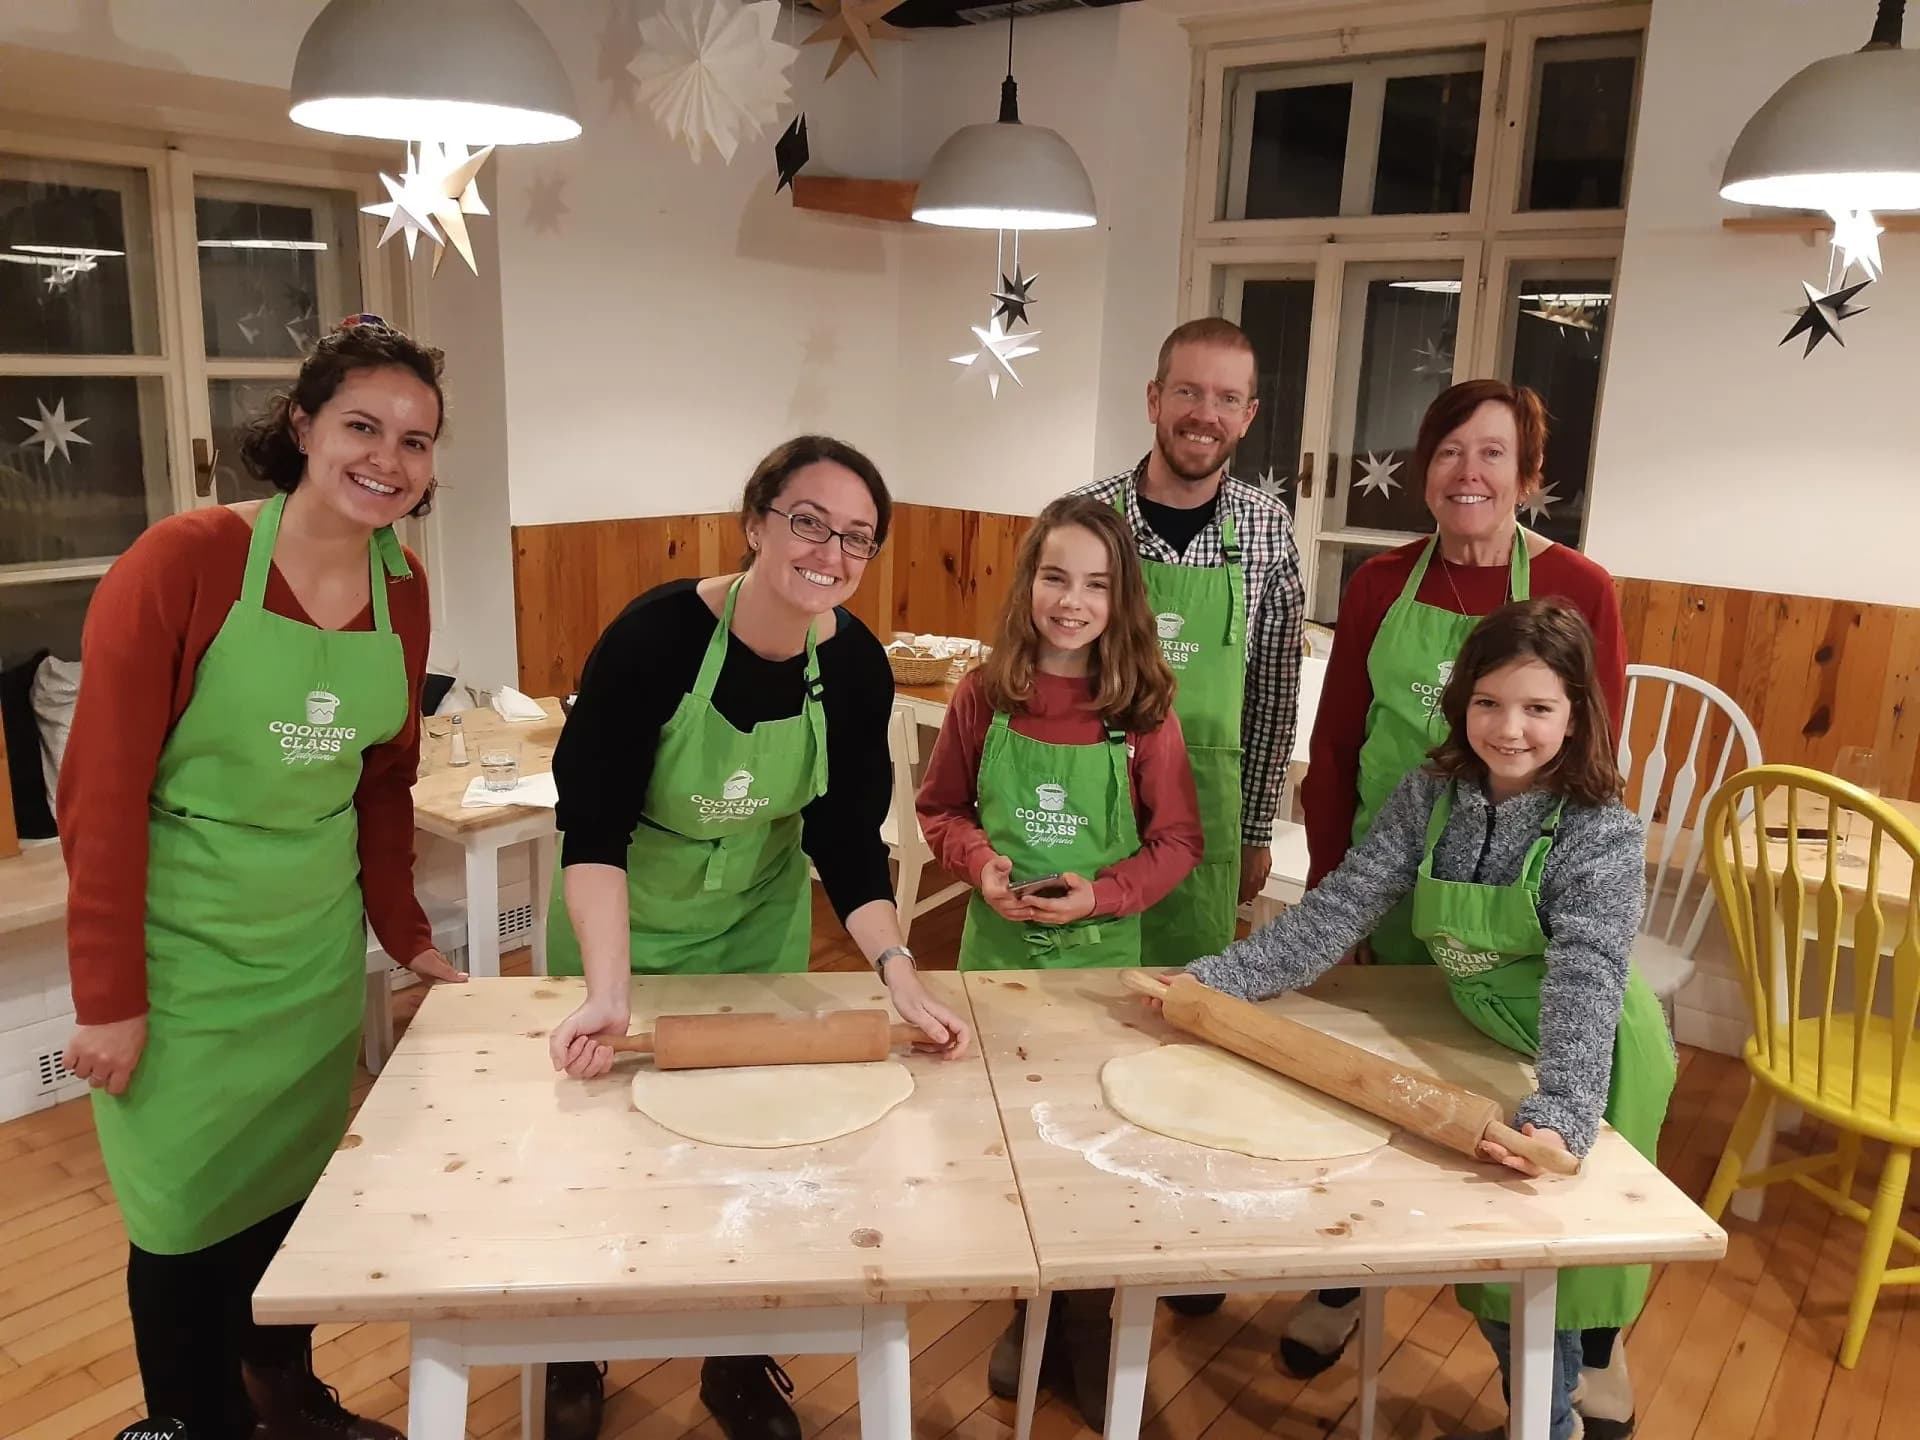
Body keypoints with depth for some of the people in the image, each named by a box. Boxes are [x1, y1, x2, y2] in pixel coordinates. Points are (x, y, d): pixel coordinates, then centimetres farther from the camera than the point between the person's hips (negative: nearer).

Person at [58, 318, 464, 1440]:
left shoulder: (403, 590, 0)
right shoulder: (183, 562, -17)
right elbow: (103, 793, -15)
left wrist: (407, 935, 8)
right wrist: (108, 999, -13)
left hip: (317, 940, 5)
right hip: (179, 944, -5)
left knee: (298, 1185, 17)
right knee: (189, 1216, 7)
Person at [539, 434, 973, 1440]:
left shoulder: (856, 663, -18)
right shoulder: (655, 634, -29)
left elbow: (848, 839, -14)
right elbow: (591, 824, -28)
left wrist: (898, 974, -26)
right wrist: (609, 991, -38)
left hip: (759, 923, 3)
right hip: (621, 926, -2)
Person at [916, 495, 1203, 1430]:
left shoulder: (1144, 710, -11)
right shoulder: (984, 697, -7)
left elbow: (1178, 841, -5)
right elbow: (940, 810, 4)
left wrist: (1102, 892, -20)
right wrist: (980, 861, -15)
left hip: (1102, 953, -1)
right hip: (996, 947, 1)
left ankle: (1088, 1325, 34)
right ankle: (1027, 1308, 38)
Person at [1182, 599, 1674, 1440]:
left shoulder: (1603, 835, -25)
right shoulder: (1429, 798, -13)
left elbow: (1585, 985, -33)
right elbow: (1337, 909, -14)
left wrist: (1557, 1115, -48)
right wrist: (1212, 979, -22)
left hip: (1579, 1067, -5)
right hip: (1483, 1048, 5)